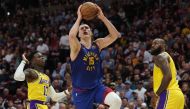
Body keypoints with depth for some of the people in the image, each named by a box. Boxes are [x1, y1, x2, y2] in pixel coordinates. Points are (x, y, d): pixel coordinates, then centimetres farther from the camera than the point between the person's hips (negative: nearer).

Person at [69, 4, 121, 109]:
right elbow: (71, 36, -33)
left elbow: (115, 35, -7)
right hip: (81, 91, -3)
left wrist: (103, 17, -13)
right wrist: (79, 18, -23)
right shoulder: (76, 47, -9)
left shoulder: (97, 44, 4)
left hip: (97, 87, 3)